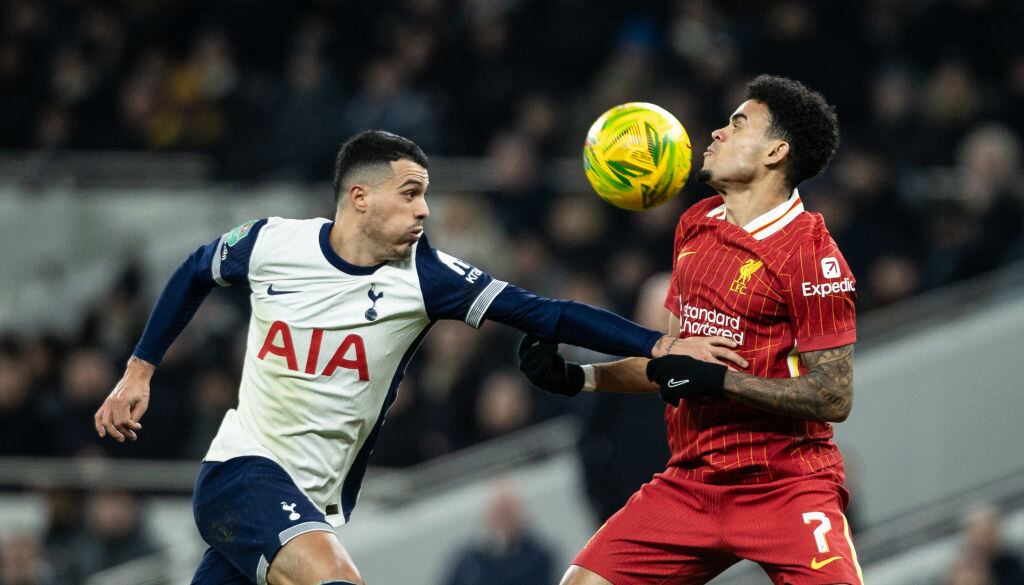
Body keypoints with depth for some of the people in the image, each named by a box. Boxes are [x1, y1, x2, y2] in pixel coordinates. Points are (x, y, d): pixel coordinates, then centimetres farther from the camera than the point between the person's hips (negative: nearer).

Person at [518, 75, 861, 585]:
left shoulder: (810, 255, -12)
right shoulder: (696, 226, 12)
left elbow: (833, 398, -16)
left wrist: (719, 381, -19)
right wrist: (577, 378, 12)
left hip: (785, 488, -6)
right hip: (690, 482, 7)